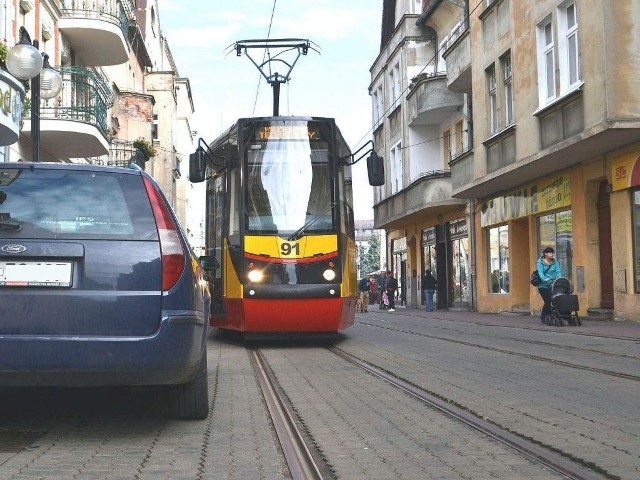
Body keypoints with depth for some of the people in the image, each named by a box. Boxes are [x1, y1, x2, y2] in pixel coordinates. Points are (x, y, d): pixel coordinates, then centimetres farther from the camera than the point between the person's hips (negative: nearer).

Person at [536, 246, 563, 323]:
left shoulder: (555, 263, 10)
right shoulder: (540, 263, -1)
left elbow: (558, 271, -2)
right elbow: (540, 272, -16)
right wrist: (545, 279, -35)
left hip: (553, 285, 4)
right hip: (543, 286, -4)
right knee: (548, 301, -11)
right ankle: (543, 317, 6)